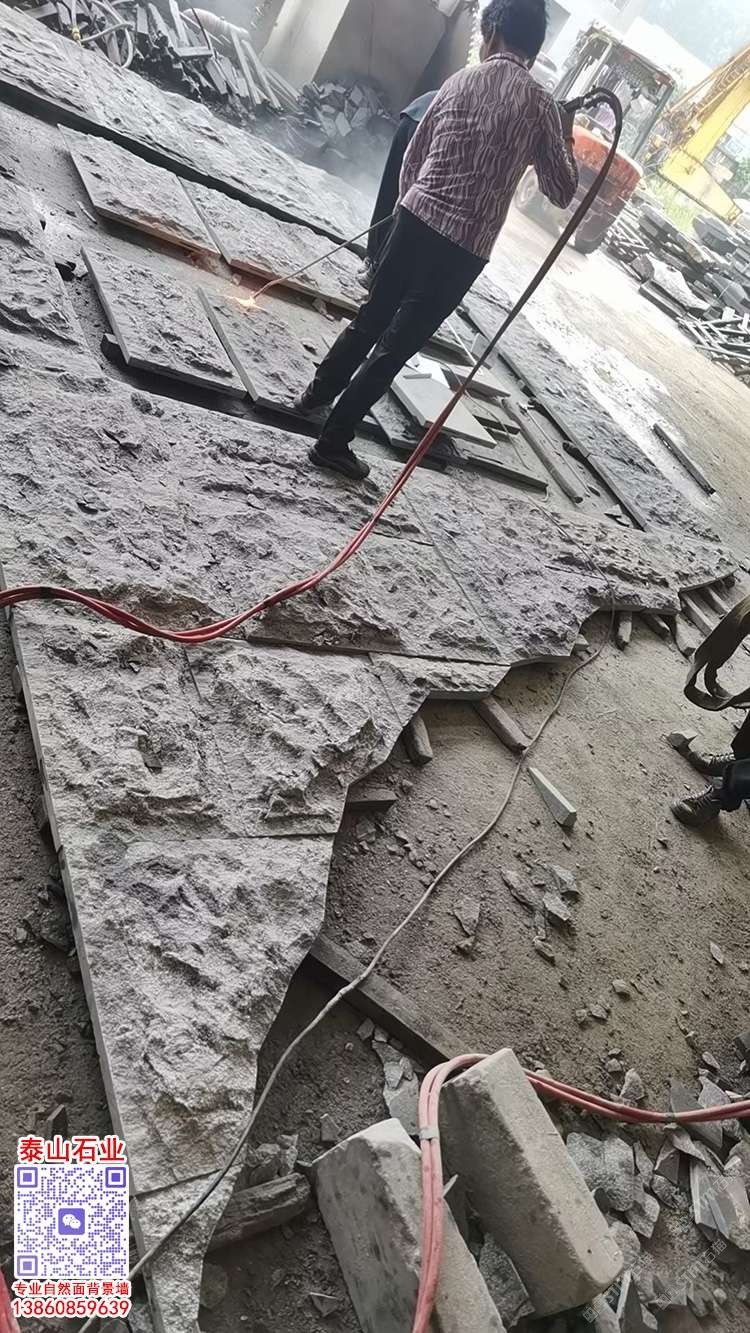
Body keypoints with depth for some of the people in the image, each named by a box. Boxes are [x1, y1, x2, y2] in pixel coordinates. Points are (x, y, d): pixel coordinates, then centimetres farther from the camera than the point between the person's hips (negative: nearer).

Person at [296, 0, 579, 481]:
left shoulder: (460, 81, 6)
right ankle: (334, 441, 3)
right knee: (396, 345, 1)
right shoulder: (540, 106, -3)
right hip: (464, 248, -4)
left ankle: (318, 393, 38)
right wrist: (566, 138, 19)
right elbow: (563, 192, 3)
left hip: (416, 217, 4)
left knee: (372, 316, 23)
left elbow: (412, 157, 12)